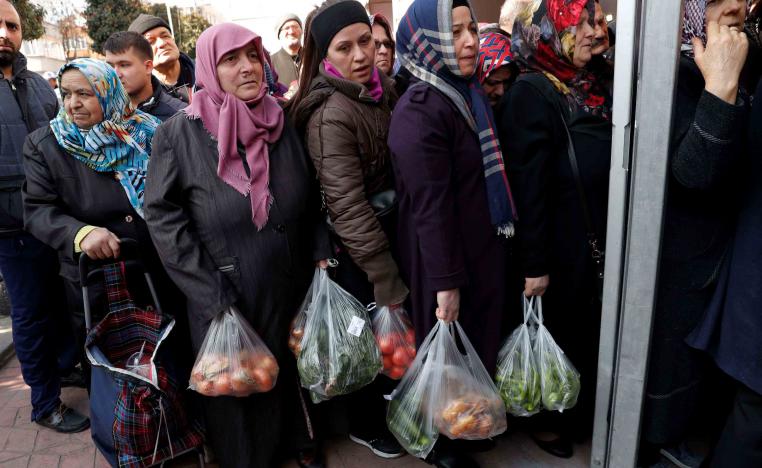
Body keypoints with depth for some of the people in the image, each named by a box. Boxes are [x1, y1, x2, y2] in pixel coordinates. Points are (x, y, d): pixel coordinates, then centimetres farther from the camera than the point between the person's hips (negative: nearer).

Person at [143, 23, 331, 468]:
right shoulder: (180, 133, -9)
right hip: (228, 296, -3)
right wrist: (214, 297, -14)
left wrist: (321, 253, -2)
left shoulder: (285, 123, 1)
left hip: (293, 286, 3)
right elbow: (163, 215, -10)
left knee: (293, 369, 20)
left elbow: (314, 197, 9)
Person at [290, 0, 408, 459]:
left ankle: (387, 386, 49)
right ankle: (366, 423, 36)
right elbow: (348, 208, -26)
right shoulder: (331, 114, -24)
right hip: (359, 248, -7)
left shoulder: (384, 89, 2)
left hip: (393, 230, 7)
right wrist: (387, 281, -22)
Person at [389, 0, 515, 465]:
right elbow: (431, 206, -23)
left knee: (478, 341, 22)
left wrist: (501, 247, 15)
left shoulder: (469, 94, 7)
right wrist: (447, 281, -21)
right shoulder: (420, 111, -20)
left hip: (481, 248, 8)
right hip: (444, 258, -8)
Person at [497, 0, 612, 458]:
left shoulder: (594, 87, 9)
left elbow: (608, 167, 13)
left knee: (589, 333, 19)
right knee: (555, 334, 11)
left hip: (597, 239, 7)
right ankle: (545, 419, 35)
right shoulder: (532, 91, -15)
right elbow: (528, 184, -19)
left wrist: (609, 237, 10)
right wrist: (534, 263, -19)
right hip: (560, 245, -7)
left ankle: (580, 414, 42)